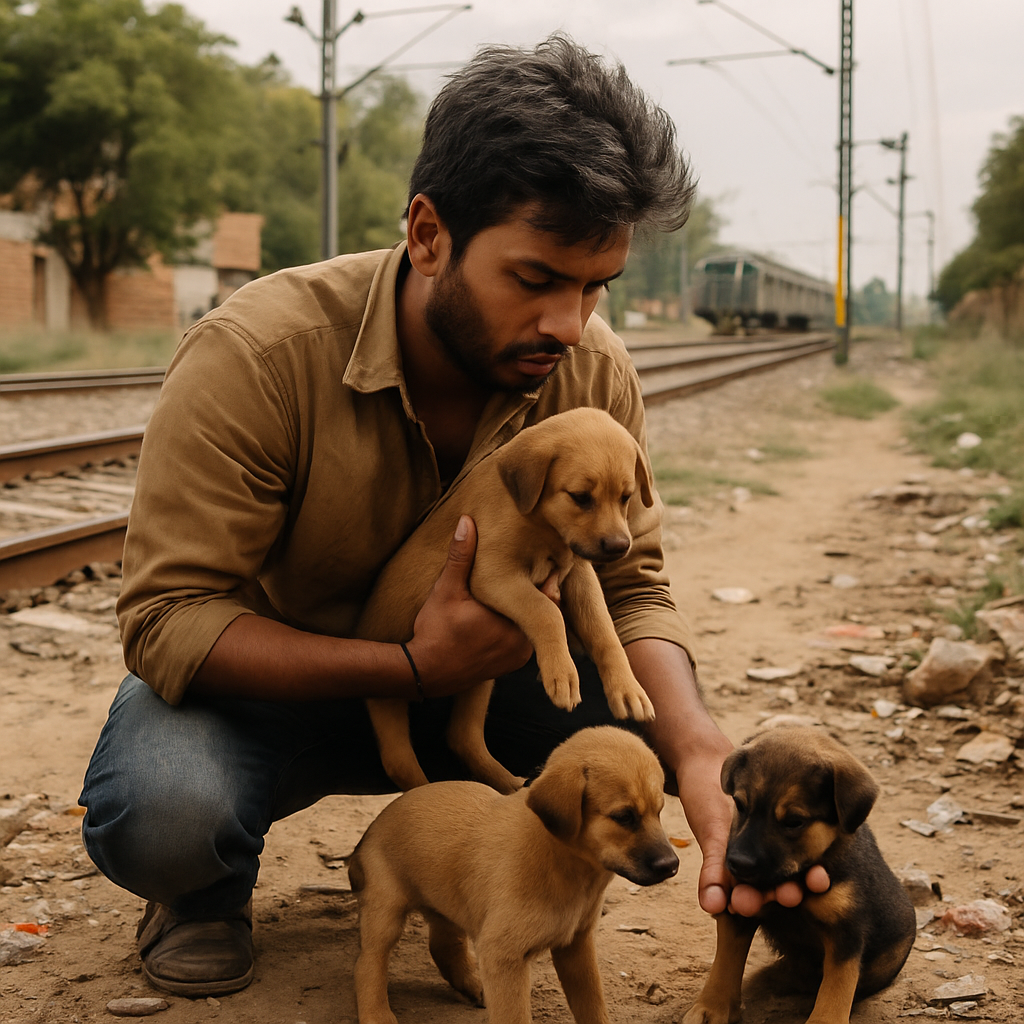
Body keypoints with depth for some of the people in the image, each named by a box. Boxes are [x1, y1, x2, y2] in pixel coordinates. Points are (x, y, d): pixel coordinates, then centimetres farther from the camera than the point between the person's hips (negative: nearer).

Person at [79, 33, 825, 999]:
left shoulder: (593, 372, -15)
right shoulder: (251, 357, -29)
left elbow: (629, 585, -12)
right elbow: (169, 620, -27)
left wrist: (696, 746, -34)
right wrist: (413, 665, -36)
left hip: (461, 669, 4)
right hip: (267, 680, -4)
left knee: (639, 715, -22)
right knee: (161, 814, -36)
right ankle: (207, 882, 4)